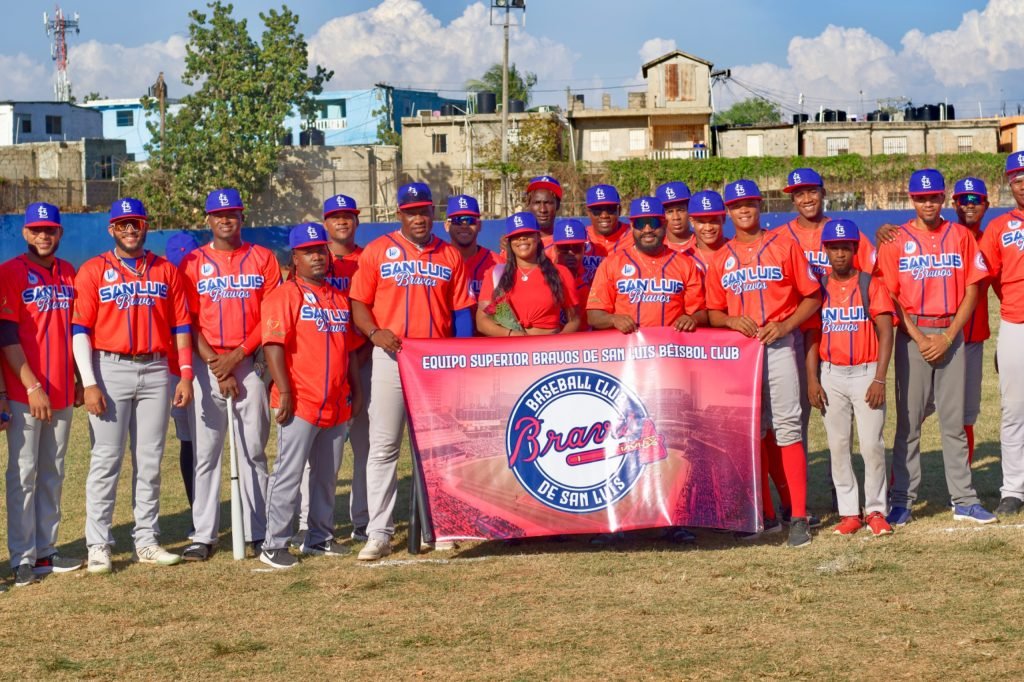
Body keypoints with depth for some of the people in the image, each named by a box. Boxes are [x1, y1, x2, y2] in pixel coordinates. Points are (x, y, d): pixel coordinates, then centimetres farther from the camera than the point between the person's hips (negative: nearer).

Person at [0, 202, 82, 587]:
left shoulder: (69, 275, 12)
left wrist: (80, 381, 13)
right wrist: (32, 387, -17)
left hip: (63, 394, 6)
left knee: (53, 475, 9)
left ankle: (46, 552, 15)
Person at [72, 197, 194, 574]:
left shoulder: (166, 271, 10)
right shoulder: (93, 270, 2)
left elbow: (180, 326, 10)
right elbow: (80, 329, -3)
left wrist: (185, 375, 1)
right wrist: (89, 383, -12)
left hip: (155, 371, 3)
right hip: (110, 370, -3)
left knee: (150, 460, 6)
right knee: (106, 459, -4)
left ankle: (147, 540, 13)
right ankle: (98, 545, -1)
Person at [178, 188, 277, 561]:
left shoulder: (263, 258, 7)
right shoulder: (192, 263, 6)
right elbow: (189, 322, 2)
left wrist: (237, 356, -8)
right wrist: (216, 366, -8)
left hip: (251, 363, 0)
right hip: (208, 367, 0)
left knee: (254, 450, 3)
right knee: (205, 453, -1)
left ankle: (258, 533, 7)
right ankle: (203, 535, 2)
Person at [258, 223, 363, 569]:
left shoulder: (340, 299, 16)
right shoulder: (285, 295, -5)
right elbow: (274, 345, -13)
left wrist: (355, 389, 15)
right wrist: (284, 391, -19)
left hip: (337, 404, 7)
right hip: (300, 403, -7)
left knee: (327, 475, 13)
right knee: (289, 473, -6)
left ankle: (320, 538, 23)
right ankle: (274, 545, -2)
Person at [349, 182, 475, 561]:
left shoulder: (449, 256, 10)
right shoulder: (378, 250, 4)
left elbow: (461, 311, 9)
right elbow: (357, 302, 2)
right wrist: (374, 332, -16)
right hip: (391, 357, -2)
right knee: (383, 446, -4)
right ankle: (379, 534, -3)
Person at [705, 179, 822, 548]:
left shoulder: (784, 245, 4)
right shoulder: (720, 258, 12)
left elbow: (812, 296, 3)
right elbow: (713, 311, 15)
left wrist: (785, 325, -11)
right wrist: (731, 321, -7)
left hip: (779, 346, -3)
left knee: (786, 427, -9)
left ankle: (799, 517, -8)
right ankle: (766, 514, 14)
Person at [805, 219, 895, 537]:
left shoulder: (871, 285, -1)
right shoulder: (818, 287, 6)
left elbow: (885, 333, -4)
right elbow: (812, 334, 7)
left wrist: (879, 379, -11)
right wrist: (812, 379, -2)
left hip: (866, 372, -3)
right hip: (831, 374, 3)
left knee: (872, 444, -6)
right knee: (838, 445, 4)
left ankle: (876, 510, 6)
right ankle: (848, 512, 11)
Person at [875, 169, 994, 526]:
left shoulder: (961, 236, 6)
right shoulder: (896, 240, 2)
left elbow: (971, 290, 4)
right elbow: (890, 295, -1)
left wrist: (947, 337, -6)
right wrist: (919, 337, -10)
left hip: (951, 333, 1)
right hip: (912, 335, -1)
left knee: (954, 420, 4)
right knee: (908, 420, 0)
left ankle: (964, 500, 7)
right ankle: (901, 501, 4)